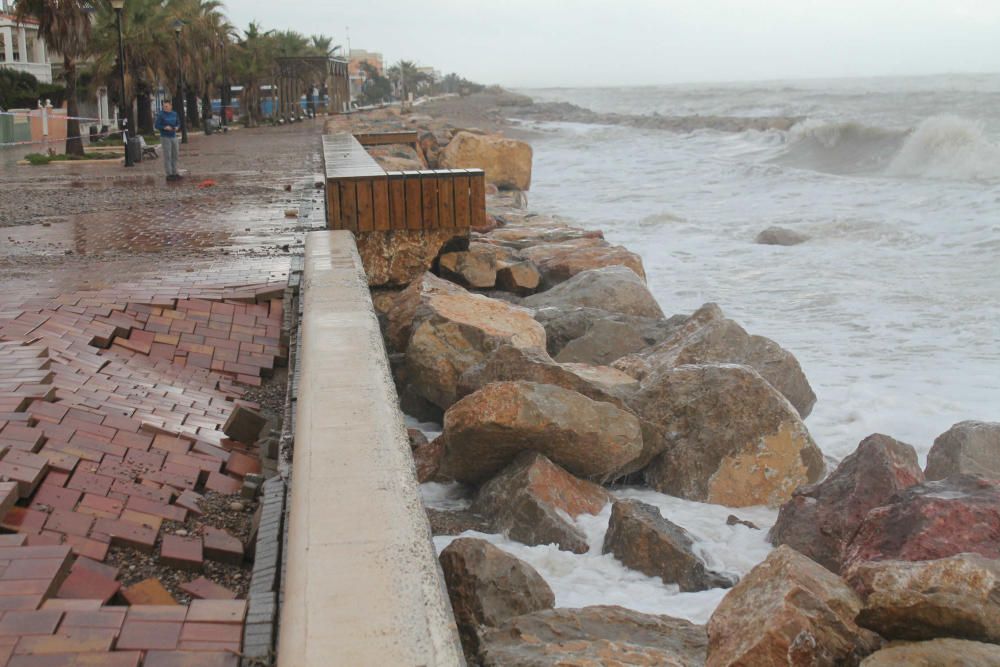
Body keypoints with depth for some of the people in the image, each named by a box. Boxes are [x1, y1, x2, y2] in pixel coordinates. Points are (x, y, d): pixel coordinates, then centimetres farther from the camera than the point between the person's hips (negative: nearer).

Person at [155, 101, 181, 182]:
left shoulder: (174, 114, 6)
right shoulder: (161, 115, -8)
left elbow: (178, 122, 16)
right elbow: (157, 126, -8)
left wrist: (177, 127, -5)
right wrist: (164, 127, -24)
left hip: (174, 137, 5)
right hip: (165, 138, -5)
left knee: (174, 156, 9)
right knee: (167, 156, -5)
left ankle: (174, 173, 18)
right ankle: (169, 174, -2)